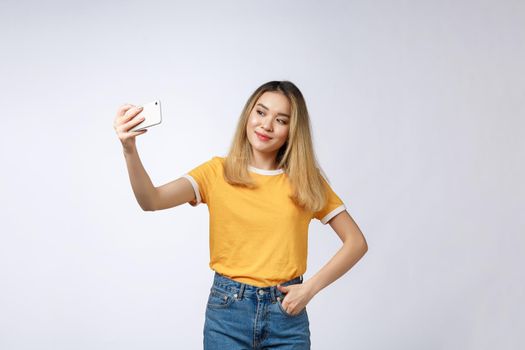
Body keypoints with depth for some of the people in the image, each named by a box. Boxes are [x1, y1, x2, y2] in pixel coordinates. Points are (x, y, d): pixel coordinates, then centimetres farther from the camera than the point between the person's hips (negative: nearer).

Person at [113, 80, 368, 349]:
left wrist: (310, 288, -7)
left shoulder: (308, 180, 1)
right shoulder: (218, 171, -1)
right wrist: (130, 149, -31)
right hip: (227, 311, 0)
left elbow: (357, 242, 2)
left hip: (287, 313, 1)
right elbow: (152, 201, -15)